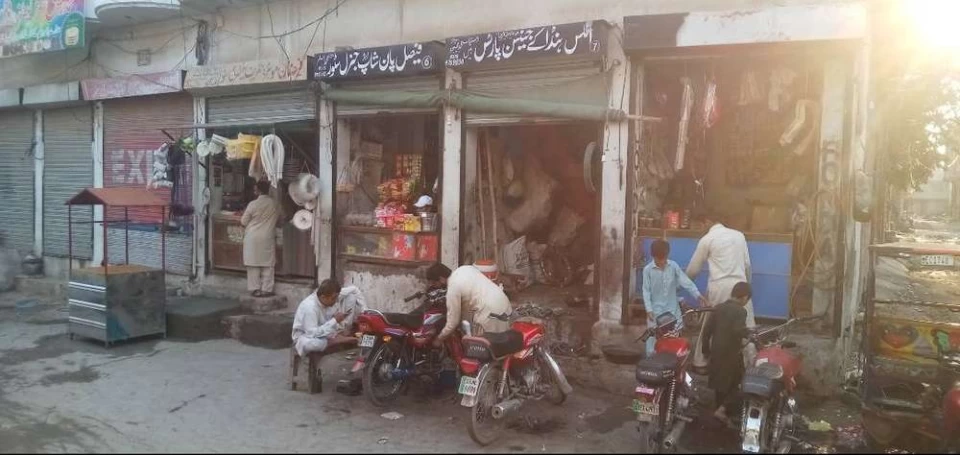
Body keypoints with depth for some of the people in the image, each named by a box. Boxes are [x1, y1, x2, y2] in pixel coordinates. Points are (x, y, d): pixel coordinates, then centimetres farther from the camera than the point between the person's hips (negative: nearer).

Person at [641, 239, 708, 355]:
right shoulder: (648, 269, -9)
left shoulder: (673, 266, -3)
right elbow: (646, 291, -8)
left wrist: (698, 295, -20)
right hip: (656, 310, -2)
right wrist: (649, 310, -14)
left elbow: (685, 281, -8)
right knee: (653, 338, 3)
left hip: (672, 309, 2)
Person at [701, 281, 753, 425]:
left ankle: (720, 407, 27)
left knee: (719, 381, 18)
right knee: (735, 382, 5)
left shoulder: (718, 308, 7)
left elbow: (707, 328, 6)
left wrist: (705, 348, 13)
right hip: (732, 353, -6)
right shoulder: (740, 311, -13)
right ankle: (722, 409, -7)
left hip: (716, 351, 6)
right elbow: (739, 329, -31)